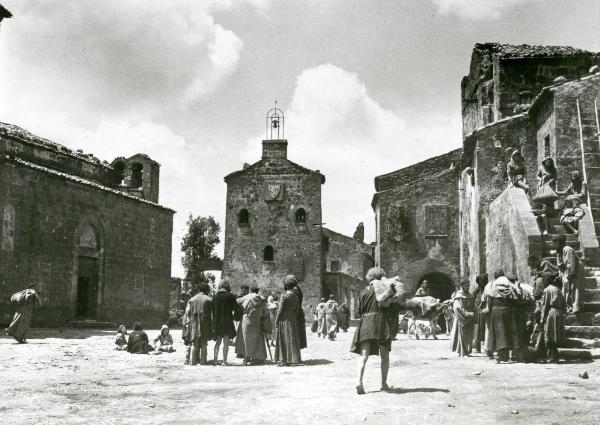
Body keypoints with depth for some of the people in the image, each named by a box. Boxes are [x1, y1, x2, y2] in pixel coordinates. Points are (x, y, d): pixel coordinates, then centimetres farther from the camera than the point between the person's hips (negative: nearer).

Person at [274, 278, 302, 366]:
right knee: (292, 339, 10)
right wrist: (294, 318, 15)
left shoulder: (284, 296, -13)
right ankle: (291, 359, 13)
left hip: (284, 318, -7)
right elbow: (297, 309, 10)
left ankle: (284, 360, -3)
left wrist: (276, 320, -7)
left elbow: (281, 309, -14)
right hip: (293, 318, 7)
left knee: (284, 339, -2)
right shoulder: (295, 296, 8)